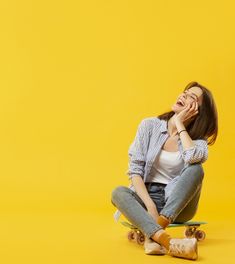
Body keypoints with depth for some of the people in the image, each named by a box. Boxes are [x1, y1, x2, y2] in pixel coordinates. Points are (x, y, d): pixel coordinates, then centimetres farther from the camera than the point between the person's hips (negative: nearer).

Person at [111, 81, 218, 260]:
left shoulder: (198, 139, -1)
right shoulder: (149, 125, -1)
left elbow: (192, 158, -28)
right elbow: (135, 170, -7)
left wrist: (179, 124, -13)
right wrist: (150, 204, -22)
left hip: (178, 204, 0)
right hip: (147, 197, 0)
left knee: (196, 169, -27)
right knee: (118, 192, -30)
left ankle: (153, 235, -35)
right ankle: (167, 241, -50)